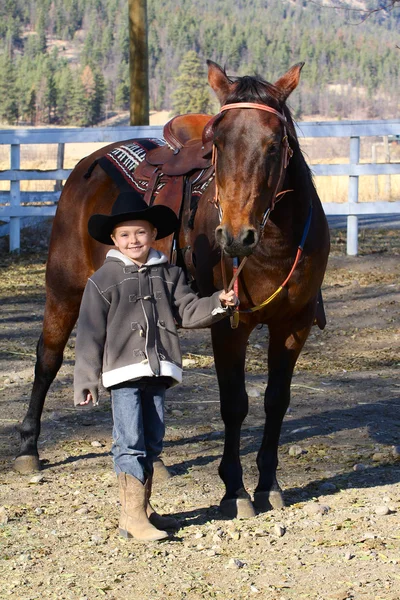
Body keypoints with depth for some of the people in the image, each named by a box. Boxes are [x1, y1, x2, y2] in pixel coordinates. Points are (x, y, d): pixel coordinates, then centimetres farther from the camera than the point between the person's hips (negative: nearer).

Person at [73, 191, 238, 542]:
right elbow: (90, 333, -3)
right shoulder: (104, 280, -3)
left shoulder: (169, 274, 9)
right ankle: (131, 516, -6)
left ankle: (144, 507, 23)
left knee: (152, 443, 12)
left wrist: (218, 303, -13)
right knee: (130, 444, -7)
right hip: (123, 371, -4)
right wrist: (86, 381, -7)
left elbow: (188, 312, 6)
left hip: (159, 371, 5)